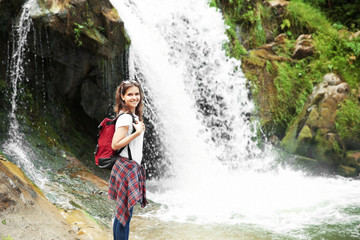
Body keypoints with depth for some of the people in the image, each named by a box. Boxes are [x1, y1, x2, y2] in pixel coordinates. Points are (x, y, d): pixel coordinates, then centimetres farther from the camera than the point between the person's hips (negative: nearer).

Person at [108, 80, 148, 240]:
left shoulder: (134, 116, 14)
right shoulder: (125, 117, -16)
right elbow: (115, 145, -19)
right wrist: (137, 132, -21)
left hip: (131, 167, 10)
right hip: (127, 167, -10)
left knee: (122, 212, 14)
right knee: (126, 212, -6)